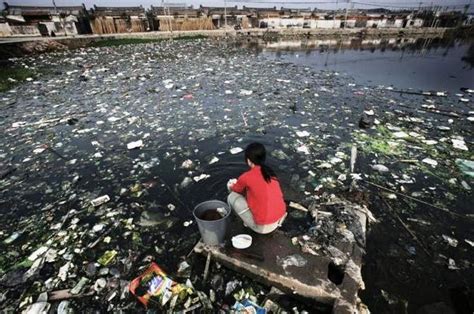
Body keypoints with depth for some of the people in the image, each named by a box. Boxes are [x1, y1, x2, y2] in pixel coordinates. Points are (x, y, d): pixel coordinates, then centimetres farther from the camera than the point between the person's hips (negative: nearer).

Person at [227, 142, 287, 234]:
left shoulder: (246, 177, -14)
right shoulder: (270, 172, 4)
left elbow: (234, 190, 10)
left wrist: (231, 186, 34)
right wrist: (239, 183, 35)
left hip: (263, 227, -6)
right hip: (280, 217, 6)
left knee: (232, 197, 3)